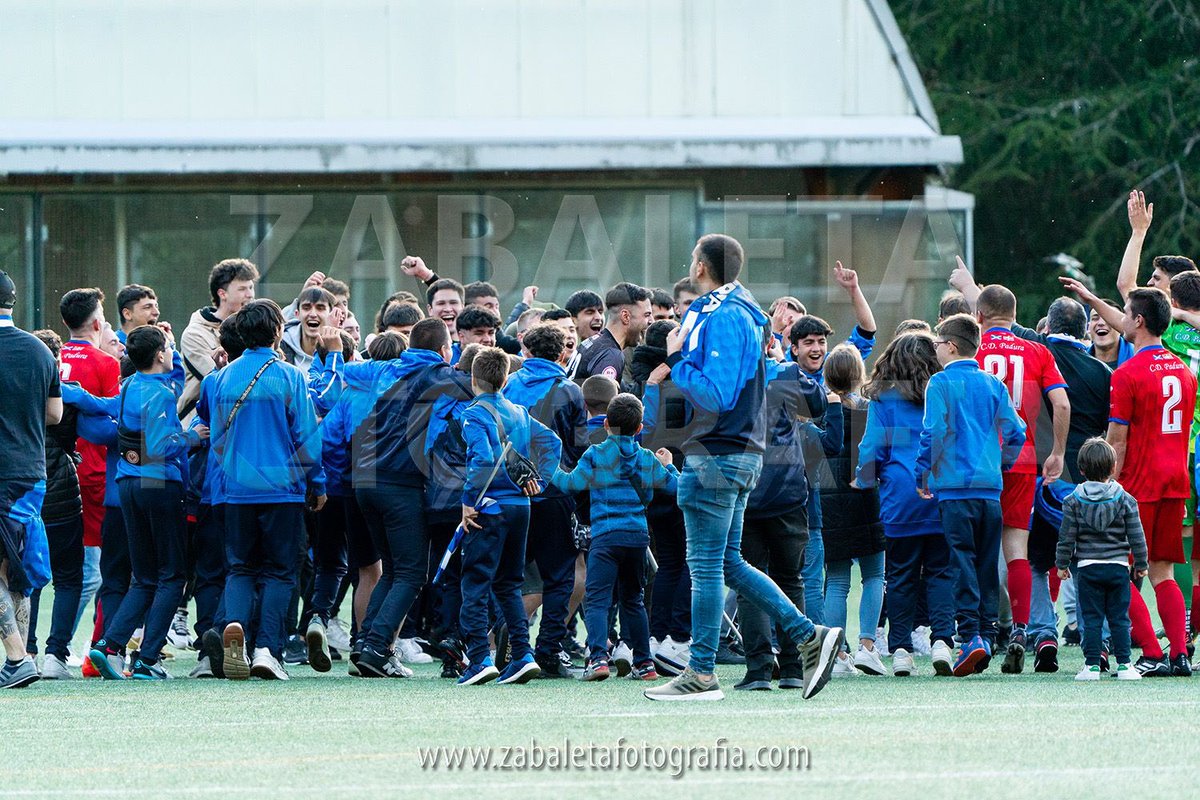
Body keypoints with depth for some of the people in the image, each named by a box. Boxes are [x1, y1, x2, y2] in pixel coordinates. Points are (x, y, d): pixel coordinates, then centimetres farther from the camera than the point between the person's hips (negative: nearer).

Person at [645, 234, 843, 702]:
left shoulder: (723, 319, -16)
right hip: (737, 453, 10)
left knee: (706, 566, -3)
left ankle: (701, 675, 1)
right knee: (728, 563, 14)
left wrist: (676, 360, -12)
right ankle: (809, 636, 10)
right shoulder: (739, 312, 15)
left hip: (717, 456, -10)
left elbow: (716, 394, -23)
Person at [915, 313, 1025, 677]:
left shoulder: (941, 383, -4)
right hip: (990, 486, 5)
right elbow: (1015, 432, 10)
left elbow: (933, 432, -10)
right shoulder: (994, 385, 10)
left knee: (962, 561, -6)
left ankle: (971, 635, -16)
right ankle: (986, 633, 9)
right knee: (987, 562, 9)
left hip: (954, 486, -5)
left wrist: (923, 475, 2)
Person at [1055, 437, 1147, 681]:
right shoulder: (1125, 500, -2)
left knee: (1091, 618, 2)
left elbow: (1066, 537, -1)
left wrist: (1062, 563, 11)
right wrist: (1141, 564, 12)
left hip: (1087, 567, -1)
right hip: (1118, 566, 1)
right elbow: (1136, 536, 1)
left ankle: (1092, 665, -1)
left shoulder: (1073, 501, -3)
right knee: (1119, 618, 5)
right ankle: (1123, 665, 4)